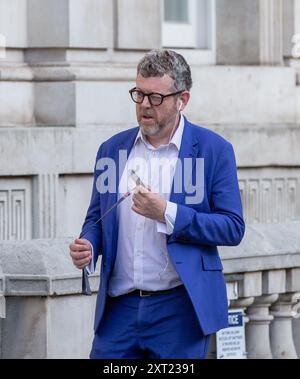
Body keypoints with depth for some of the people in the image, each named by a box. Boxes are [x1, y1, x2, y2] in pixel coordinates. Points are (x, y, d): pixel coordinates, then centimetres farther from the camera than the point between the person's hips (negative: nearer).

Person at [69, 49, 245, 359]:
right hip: (119, 307, 3)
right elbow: (96, 217, 18)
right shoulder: (112, 148, 10)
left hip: (180, 308, -3)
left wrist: (167, 213, -16)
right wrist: (88, 247, -5)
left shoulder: (214, 150, -2)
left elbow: (233, 228, -6)